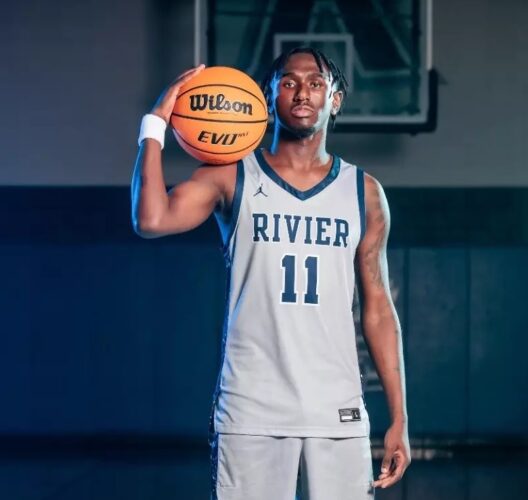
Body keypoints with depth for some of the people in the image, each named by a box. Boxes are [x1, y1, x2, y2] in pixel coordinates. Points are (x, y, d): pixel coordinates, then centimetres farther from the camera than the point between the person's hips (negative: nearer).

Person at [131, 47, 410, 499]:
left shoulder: (363, 192, 9)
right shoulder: (232, 178, 3)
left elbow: (378, 309, 11)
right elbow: (151, 220, -15)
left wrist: (399, 418, 6)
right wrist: (156, 125, -9)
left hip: (337, 413, 2)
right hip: (251, 411, -2)